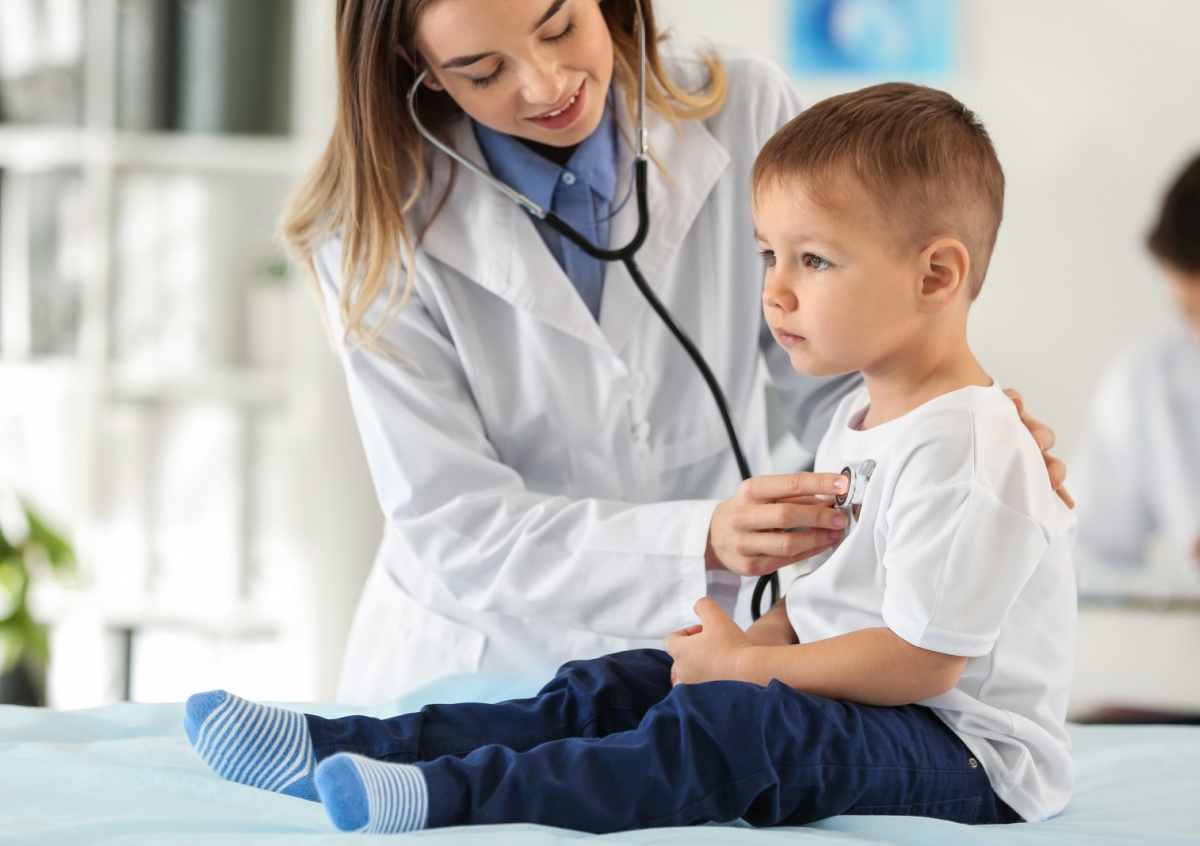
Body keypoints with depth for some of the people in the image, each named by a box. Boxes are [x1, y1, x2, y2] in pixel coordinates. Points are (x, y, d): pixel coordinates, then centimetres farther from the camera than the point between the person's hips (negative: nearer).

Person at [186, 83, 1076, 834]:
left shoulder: (967, 452, -19)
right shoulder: (864, 421, 14)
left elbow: (921, 659, -23)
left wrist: (746, 664, -14)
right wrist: (761, 639, 1)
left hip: (968, 756, -10)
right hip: (850, 699, 10)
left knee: (730, 724, -34)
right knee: (609, 690, 0)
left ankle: (456, 796, -46)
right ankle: (337, 750, -9)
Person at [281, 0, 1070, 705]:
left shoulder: (746, 115, -6)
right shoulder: (381, 229, -11)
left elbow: (834, 386, 0)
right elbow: (456, 528, -15)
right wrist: (703, 541, -29)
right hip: (486, 669, -1)